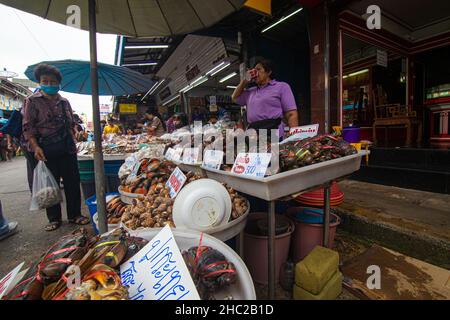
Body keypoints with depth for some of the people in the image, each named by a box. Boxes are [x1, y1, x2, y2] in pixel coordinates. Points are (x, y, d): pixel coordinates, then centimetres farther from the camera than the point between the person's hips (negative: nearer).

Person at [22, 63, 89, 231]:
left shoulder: (64, 102, 12)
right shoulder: (32, 101, 1)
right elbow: (28, 127, -4)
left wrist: (73, 142, 10)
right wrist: (35, 146, -15)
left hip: (67, 148, 3)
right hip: (46, 151, -3)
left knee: (72, 182, 6)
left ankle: (74, 215, 19)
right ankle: (54, 219, 20)